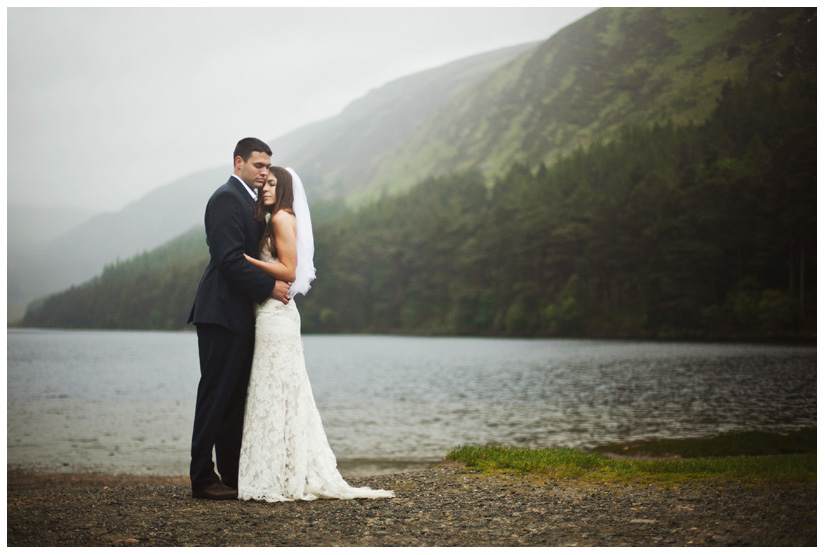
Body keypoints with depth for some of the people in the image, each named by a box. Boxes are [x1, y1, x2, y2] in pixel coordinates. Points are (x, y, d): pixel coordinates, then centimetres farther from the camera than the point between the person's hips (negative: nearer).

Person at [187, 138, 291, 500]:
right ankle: (203, 479, -2)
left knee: (236, 399, 11)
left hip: (240, 316, 10)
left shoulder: (247, 200, 20)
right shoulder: (226, 199, -11)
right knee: (216, 397, -6)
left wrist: (276, 283, 10)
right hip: (223, 314, -10)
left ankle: (234, 475, 16)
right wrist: (269, 286, -16)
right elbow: (230, 258, -20)